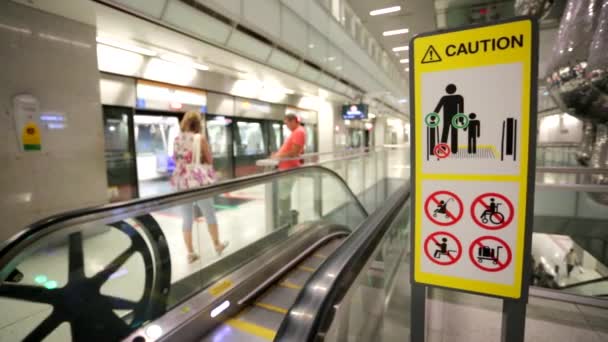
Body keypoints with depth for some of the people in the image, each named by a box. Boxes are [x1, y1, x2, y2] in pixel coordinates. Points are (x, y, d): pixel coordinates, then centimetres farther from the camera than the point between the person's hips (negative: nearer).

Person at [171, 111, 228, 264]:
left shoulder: (177, 139, 4)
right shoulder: (200, 138, -8)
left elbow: (176, 159, 15)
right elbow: (210, 160, -2)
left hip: (182, 181, 4)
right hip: (199, 180, -4)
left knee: (187, 218, 11)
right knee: (210, 214, 12)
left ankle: (190, 253, 18)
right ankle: (217, 245, 27)